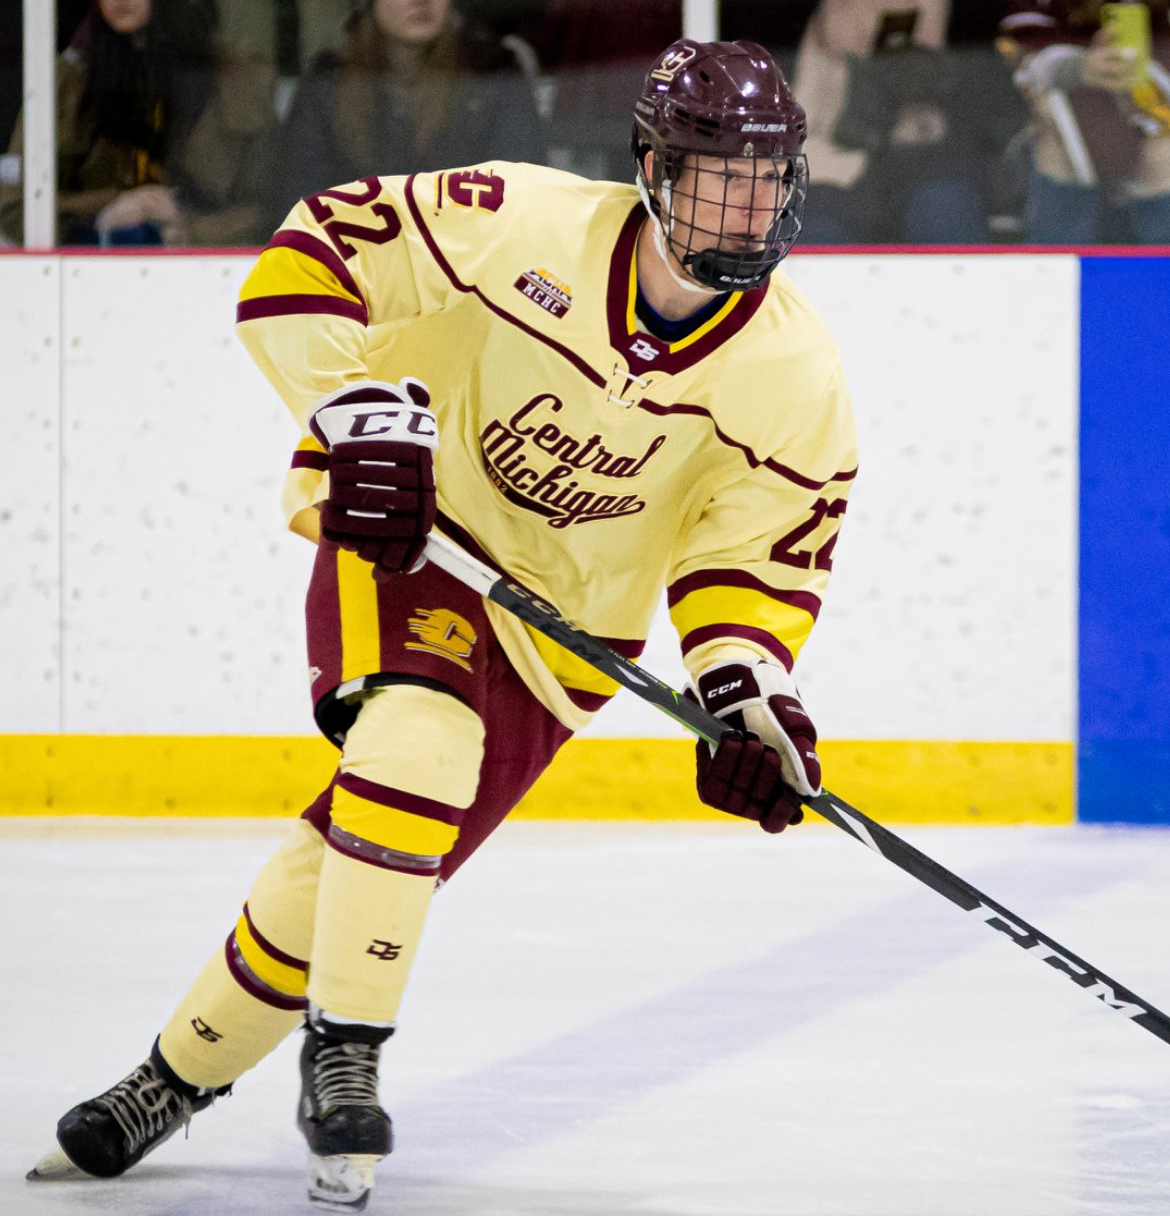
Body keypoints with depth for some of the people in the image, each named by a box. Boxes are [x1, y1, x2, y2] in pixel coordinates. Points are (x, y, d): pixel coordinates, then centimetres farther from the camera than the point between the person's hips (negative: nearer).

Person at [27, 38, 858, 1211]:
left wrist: (746, 687, -24)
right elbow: (312, 250, -15)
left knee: (358, 850, -4)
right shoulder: (527, 225, -22)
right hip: (400, 532, -2)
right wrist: (361, 407, -25)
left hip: (560, 625, 2)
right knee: (416, 736, -32)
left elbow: (755, 552, -7)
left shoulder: (794, 378, -14)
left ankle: (187, 1069, 17)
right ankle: (341, 1056, -17)